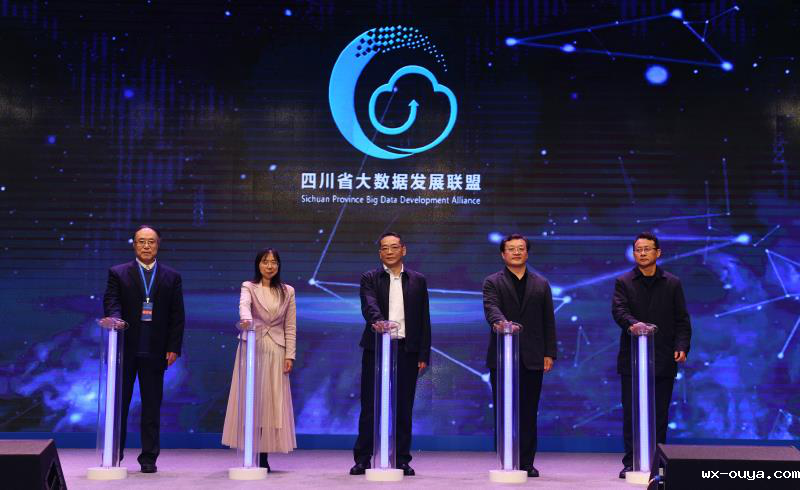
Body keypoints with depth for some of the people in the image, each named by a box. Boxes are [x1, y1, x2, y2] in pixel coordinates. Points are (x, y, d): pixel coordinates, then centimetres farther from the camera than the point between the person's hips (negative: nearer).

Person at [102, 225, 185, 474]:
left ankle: (149, 457, 10)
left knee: (152, 405, 4)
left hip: (155, 351, 1)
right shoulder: (118, 273, 8)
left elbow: (177, 316, 6)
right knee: (119, 403, 4)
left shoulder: (172, 277, 9)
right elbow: (111, 303, -3)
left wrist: (173, 347, -2)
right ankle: (114, 456, 12)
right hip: (125, 348, 0)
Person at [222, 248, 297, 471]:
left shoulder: (287, 291, 10)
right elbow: (244, 304, -19)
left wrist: (290, 355, 0)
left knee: (271, 400, -1)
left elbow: (290, 327, 8)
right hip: (252, 348, -1)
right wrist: (246, 318, -41)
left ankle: (264, 456, 3)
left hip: (276, 352, 2)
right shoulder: (249, 287, 4)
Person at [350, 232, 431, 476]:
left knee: (404, 407, 4)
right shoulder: (369, 278, 4)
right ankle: (362, 459, 7)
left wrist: (424, 354, 2)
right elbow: (369, 306, -14)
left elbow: (424, 320, 9)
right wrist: (379, 322, -36)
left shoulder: (418, 280, 10)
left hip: (407, 350, 1)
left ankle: (402, 460, 11)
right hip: (376, 348, -1)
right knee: (370, 406, 1)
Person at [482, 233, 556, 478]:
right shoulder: (492, 282, 6)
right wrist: (502, 322, -35)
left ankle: (527, 462, 8)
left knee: (529, 412, 3)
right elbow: (491, 309, -13)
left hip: (532, 358, 2)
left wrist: (549, 353, 2)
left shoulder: (541, 284, 13)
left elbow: (549, 321, 10)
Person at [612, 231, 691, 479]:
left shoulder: (672, 284, 9)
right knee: (631, 413, 1)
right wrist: (632, 323, -33)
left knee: (660, 414, 5)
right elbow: (619, 310, -11)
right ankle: (630, 462, 7)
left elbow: (682, 320, 6)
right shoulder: (623, 282, 5)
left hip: (664, 359, 1)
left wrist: (682, 346, -9)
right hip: (632, 358, -1)